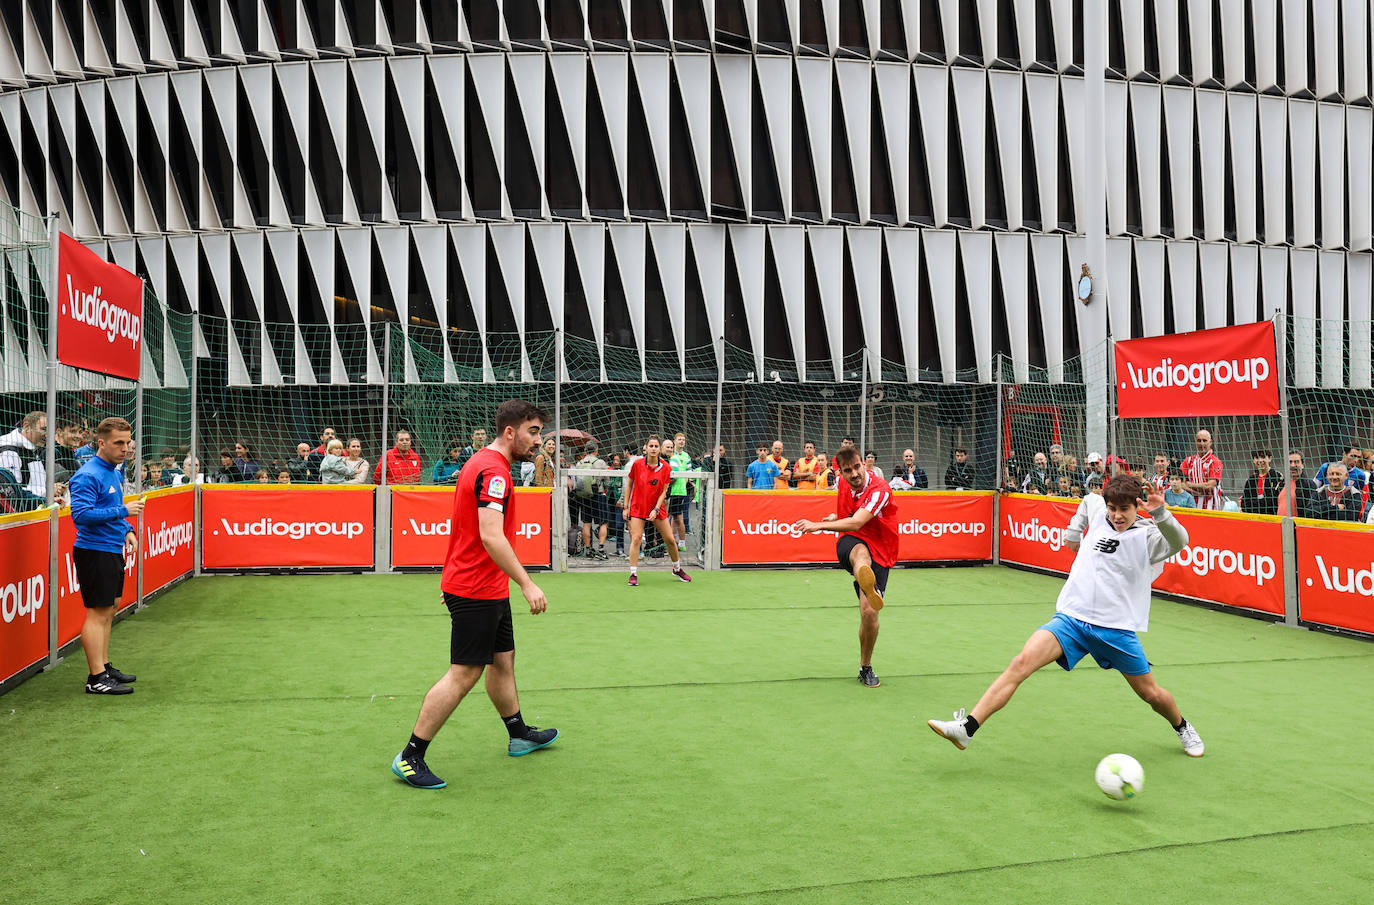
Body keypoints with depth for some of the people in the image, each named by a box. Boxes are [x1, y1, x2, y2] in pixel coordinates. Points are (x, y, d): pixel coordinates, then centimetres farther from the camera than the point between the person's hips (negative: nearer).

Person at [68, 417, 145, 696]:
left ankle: (104, 666, 26)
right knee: (97, 613, -8)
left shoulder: (115, 473, 14)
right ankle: (96, 678, -4)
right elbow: (80, 514, -24)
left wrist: (126, 531, 11)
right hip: (94, 551, -10)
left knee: (108, 612, 16)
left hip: (113, 551, 10)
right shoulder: (88, 476, -15)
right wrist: (122, 511, -24)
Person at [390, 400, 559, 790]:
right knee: (463, 674, -6)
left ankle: (519, 735, 35)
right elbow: (491, 537, -28)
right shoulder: (494, 470, -20)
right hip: (476, 592, -11)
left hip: (489, 588, 11)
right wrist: (527, 584, -29)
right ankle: (410, 757, 2)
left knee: (503, 660, 20)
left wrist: (456, 582, 26)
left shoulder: (482, 463, 13)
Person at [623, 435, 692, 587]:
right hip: (638, 507, -1)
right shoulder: (637, 464, -7)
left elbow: (664, 491, -3)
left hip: (657, 508, 2)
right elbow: (629, 485, 2)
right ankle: (633, 574, -5)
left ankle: (677, 569, 26)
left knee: (670, 540, 4)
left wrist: (656, 509, -14)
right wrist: (626, 507, 0)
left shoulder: (666, 468, -6)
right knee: (636, 539, -12)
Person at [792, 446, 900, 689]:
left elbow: (856, 523, -32)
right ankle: (867, 585, -79)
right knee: (861, 551, -38)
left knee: (869, 612, -14)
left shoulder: (879, 490, -20)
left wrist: (817, 525, -33)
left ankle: (866, 668, 13)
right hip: (849, 543, 3)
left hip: (879, 554, -2)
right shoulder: (842, 483, 2)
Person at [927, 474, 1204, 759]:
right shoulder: (1097, 511, 5)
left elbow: (1178, 542, -27)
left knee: (1152, 694, 12)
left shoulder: (1148, 535, -6)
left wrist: (1160, 513, -41)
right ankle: (966, 728, -27)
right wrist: (1074, 531, 21)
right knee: (1022, 662, -20)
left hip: (1117, 629, -1)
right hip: (1072, 617, 2)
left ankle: (1182, 728, 49)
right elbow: (1087, 500, 29)